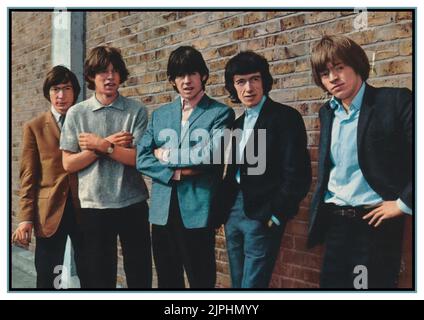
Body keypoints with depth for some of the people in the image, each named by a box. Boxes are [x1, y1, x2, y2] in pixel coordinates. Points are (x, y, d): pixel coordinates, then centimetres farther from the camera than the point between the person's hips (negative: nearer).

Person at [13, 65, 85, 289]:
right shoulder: (34, 127, 5)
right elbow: (28, 177, 1)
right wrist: (25, 218, -5)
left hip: (83, 209, 1)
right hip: (50, 211, -1)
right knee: (47, 279, 6)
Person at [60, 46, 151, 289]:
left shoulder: (137, 111, -1)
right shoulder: (77, 114, 3)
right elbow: (68, 164, -1)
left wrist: (102, 146, -15)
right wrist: (109, 144, -10)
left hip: (132, 205, -1)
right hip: (93, 206, 1)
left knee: (140, 275, 9)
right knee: (99, 277, 12)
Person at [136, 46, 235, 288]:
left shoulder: (220, 113, 0)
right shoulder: (160, 114, 14)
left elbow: (213, 154, -16)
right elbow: (142, 158, 3)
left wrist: (167, 155, -6)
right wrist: (177, 173, -11)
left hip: (197, 211, -4)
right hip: (162, 211, 5)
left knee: (201, 281, 4)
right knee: (167, 281, 15)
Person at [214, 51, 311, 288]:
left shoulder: (286, 117, -7)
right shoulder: (239, 123, 15)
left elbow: (297, 175, -13)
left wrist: (276, 215, -12)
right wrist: (222, 210, 9)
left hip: (263, 216, -7)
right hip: (233, 213, 7)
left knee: (253, 285, -7)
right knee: (238, 284, 13)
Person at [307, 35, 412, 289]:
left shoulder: (395, 101, -10)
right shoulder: (328, 112, 10)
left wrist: (404, 203, -14)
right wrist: (321, 212, 14)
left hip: (375, 222, -6)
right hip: (334, 223, 6)